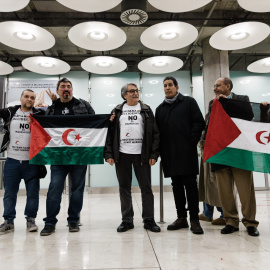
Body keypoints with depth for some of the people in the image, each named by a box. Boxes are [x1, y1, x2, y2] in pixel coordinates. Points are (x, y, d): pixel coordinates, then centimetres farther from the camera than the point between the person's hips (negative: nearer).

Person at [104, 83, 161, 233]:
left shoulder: (146, 110, 9)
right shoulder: (117, 111, 11)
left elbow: (155, 132, 4)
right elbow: (110, 132, 7)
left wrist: (154, 154, -5)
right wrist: (109, 154, -2)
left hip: (141, 154, -1)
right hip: (122, 154, 1)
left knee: (146, 187, 3)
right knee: (124, 188, 8)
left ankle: (149, 220, 16)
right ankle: (126, 220, 20)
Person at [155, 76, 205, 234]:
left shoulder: (189, 102, 7)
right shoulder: (160, 108, 18)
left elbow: (199, 123, -1)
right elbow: (157, 131, 16)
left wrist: (192, 142, -10)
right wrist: (160, 150, 4)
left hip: (186, 152, -4)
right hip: (170, 154, 4)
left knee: (190, 185, -2)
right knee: (177, 186, 9)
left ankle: (194, 219, 8)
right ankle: (181, 218, 19)